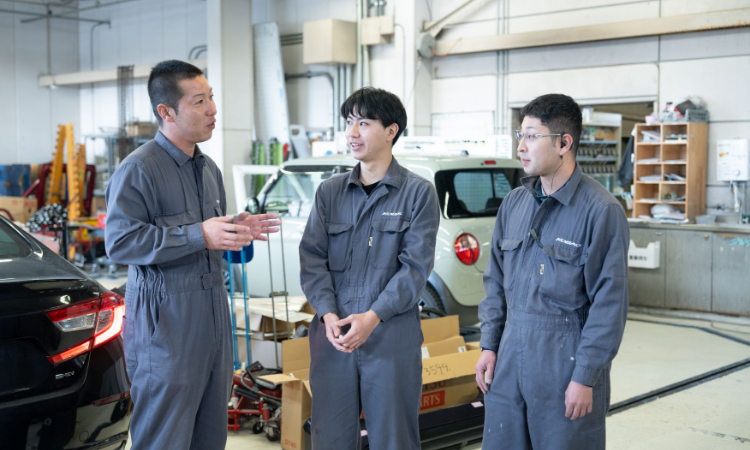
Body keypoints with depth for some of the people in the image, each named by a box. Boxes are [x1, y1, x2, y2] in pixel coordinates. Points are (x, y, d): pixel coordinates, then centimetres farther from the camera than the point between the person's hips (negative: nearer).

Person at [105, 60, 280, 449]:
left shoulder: (208, 168, 16)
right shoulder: (138, 169, -13)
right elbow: (120, 242, -21)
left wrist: (237, 229, 6)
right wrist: (199, 236, -25)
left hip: (212, 310, 8)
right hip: (165, 318, -8)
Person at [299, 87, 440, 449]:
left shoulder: (418, 193, -1)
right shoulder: (329, 192, 11)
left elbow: (415, 267, -7)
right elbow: (312, 259, 5)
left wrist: (373, 317, -17)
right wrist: (328, 315, -10)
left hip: (392, 337, -3)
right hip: (332, 335, 3)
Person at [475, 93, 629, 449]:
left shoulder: (600, 210, -11)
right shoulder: (514, 203, 9)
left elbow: (610, 302, -12)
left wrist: (586, 377, -14)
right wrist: (489, 345, 9)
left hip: (565, 366, -6)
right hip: (508, 363, 6)